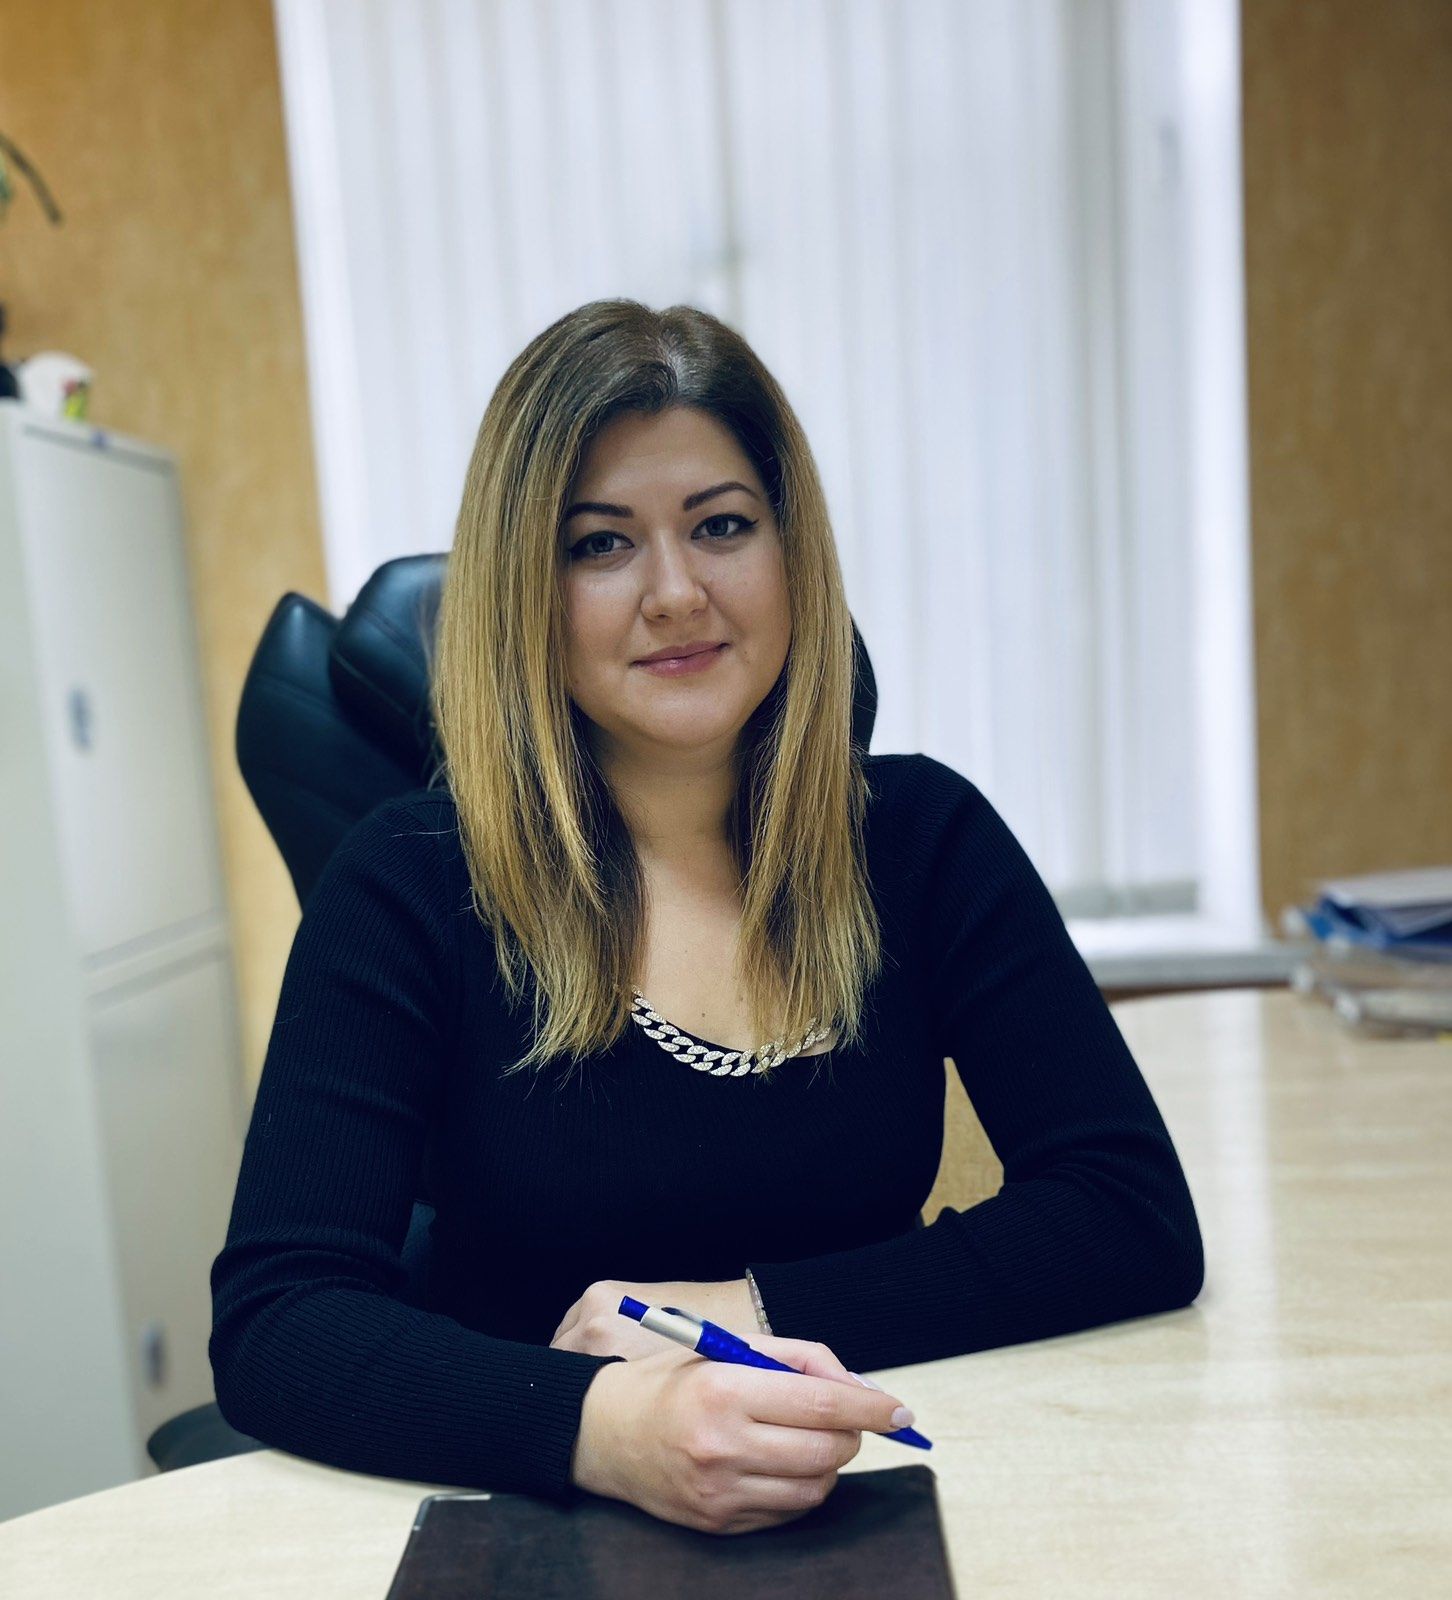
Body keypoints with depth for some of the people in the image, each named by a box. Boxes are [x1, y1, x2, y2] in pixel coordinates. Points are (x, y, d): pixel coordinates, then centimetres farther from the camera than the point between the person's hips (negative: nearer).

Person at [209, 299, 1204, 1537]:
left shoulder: (923, 836, -4)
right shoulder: (413, 881, -9)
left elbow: (1141, 1220, -7)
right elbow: (273, 1320, -15)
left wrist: (751, 1309, -16)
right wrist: (604, 1424, -32)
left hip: (862, 1522, 1)